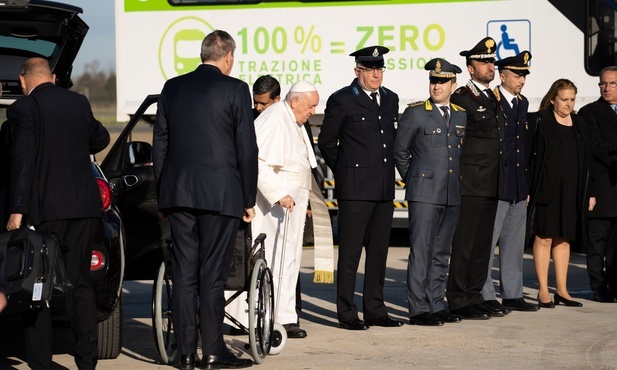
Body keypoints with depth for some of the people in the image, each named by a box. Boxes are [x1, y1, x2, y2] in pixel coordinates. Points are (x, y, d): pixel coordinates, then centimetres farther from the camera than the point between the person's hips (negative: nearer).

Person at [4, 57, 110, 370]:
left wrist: (17, 211, -14)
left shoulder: (23, 108, -8)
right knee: (79, 283, 10)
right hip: (84, 208, 5)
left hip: (45, 209, -5)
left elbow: (21, 162, -14)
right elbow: (99, 139, 27)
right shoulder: (79, 103, 9)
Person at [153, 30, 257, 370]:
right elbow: (247, 148, -4)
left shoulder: (172, 88, 9)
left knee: (184, 274, 6)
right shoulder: (234, 90, -4)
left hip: (178, 192, 4)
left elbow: (160, 144, 11)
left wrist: (163, 193, 17)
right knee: (212, 274, -1)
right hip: (220, 195, -4)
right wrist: (249, 199, 3)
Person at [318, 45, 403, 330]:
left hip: (384, 189, 6)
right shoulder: (341, 101, -5)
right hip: (355, 189, -6)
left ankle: (375, 310, 18)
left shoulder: (390, 99, 13)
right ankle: (347, 314, 1)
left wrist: (387, 171, 16)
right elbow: (326, 141, 1)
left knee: (378, 251, 10)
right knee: (350, 252, -3)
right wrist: (343, 171, 5)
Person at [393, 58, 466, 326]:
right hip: (424, 193, -5)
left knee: (441, 253, 10)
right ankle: (418, 309, -5)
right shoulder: (415, 113, -3)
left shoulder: (461, 116, 11)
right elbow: (399, 150, 3)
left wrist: (457, 182, 16)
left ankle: (437, 306, 16)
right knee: (421, 251, -7)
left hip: (452, 195, 5)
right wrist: (412, 180, 5)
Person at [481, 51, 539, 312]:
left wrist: (527, 185, 18)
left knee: (514, 243, 12)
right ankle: (484, 297, 2)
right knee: (486, 243, -3)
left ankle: (512, 295, 18)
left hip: (518, 187, 8)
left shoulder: (522, 103, 14)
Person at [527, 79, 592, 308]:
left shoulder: (579, 125, 12)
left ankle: (562, 291, 14)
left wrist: (588, 193, 7)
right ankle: (543, 292, 1)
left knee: (563, 238, 9)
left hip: (571, 192, 5)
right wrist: (527, 189, -12)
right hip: (546, 189, -5)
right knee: (544, 237, -3)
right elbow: (528, 155, -6)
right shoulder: (539, 122, -3)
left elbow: (586, 161, 13)